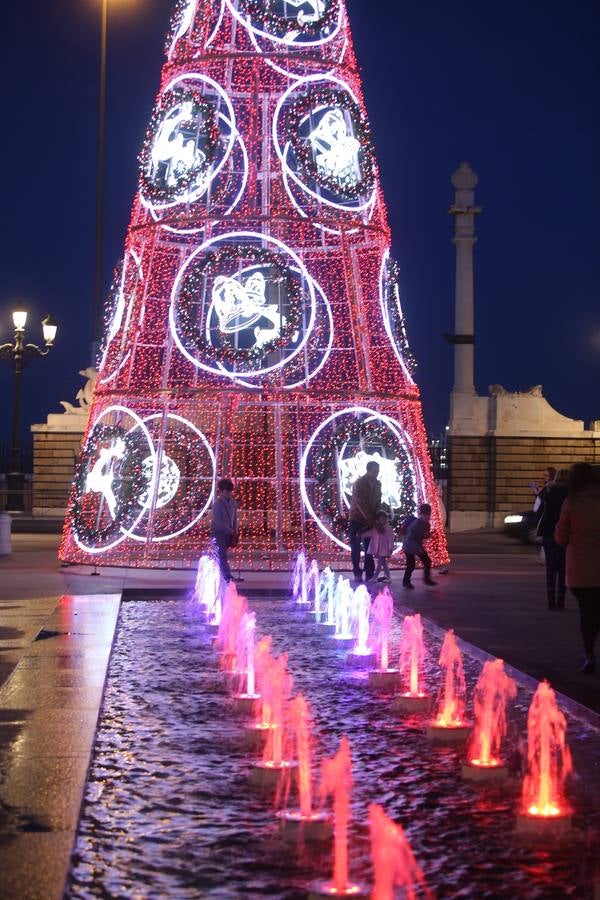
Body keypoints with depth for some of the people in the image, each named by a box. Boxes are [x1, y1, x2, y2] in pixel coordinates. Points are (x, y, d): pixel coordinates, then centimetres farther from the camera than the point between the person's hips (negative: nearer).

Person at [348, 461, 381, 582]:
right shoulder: (359, 483, -17)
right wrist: (373, 522, -26)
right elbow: (361, 504, -23)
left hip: (369, 520, 5)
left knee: (369, 548, 3)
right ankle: (357, 574, 5)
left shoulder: (377, 484, 2)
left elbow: (377, 502, 7)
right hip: (356, 519, -5)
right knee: (356, 548, -2)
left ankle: (369, 575, 4)